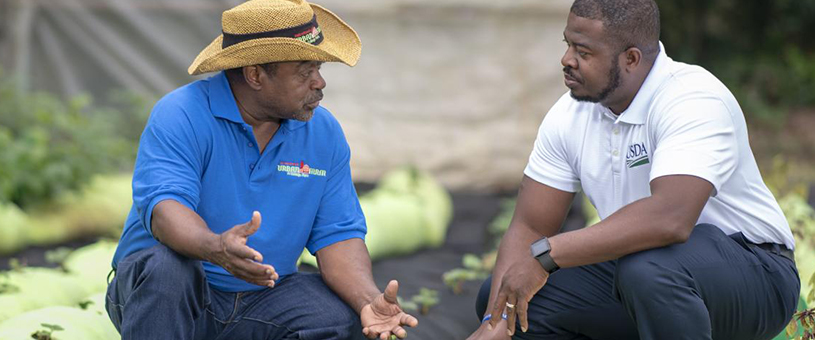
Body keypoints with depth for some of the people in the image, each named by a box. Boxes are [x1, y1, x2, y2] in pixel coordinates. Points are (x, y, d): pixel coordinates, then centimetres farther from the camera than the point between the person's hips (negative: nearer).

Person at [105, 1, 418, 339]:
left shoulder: (325, 133, 1)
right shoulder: (181, 116, -15)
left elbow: (338, 234, -1)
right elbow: (164, 206, -29)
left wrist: (369, 301, -22)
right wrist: (216, 248, -51)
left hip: (263, 298, 4)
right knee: (164, 267, -37)